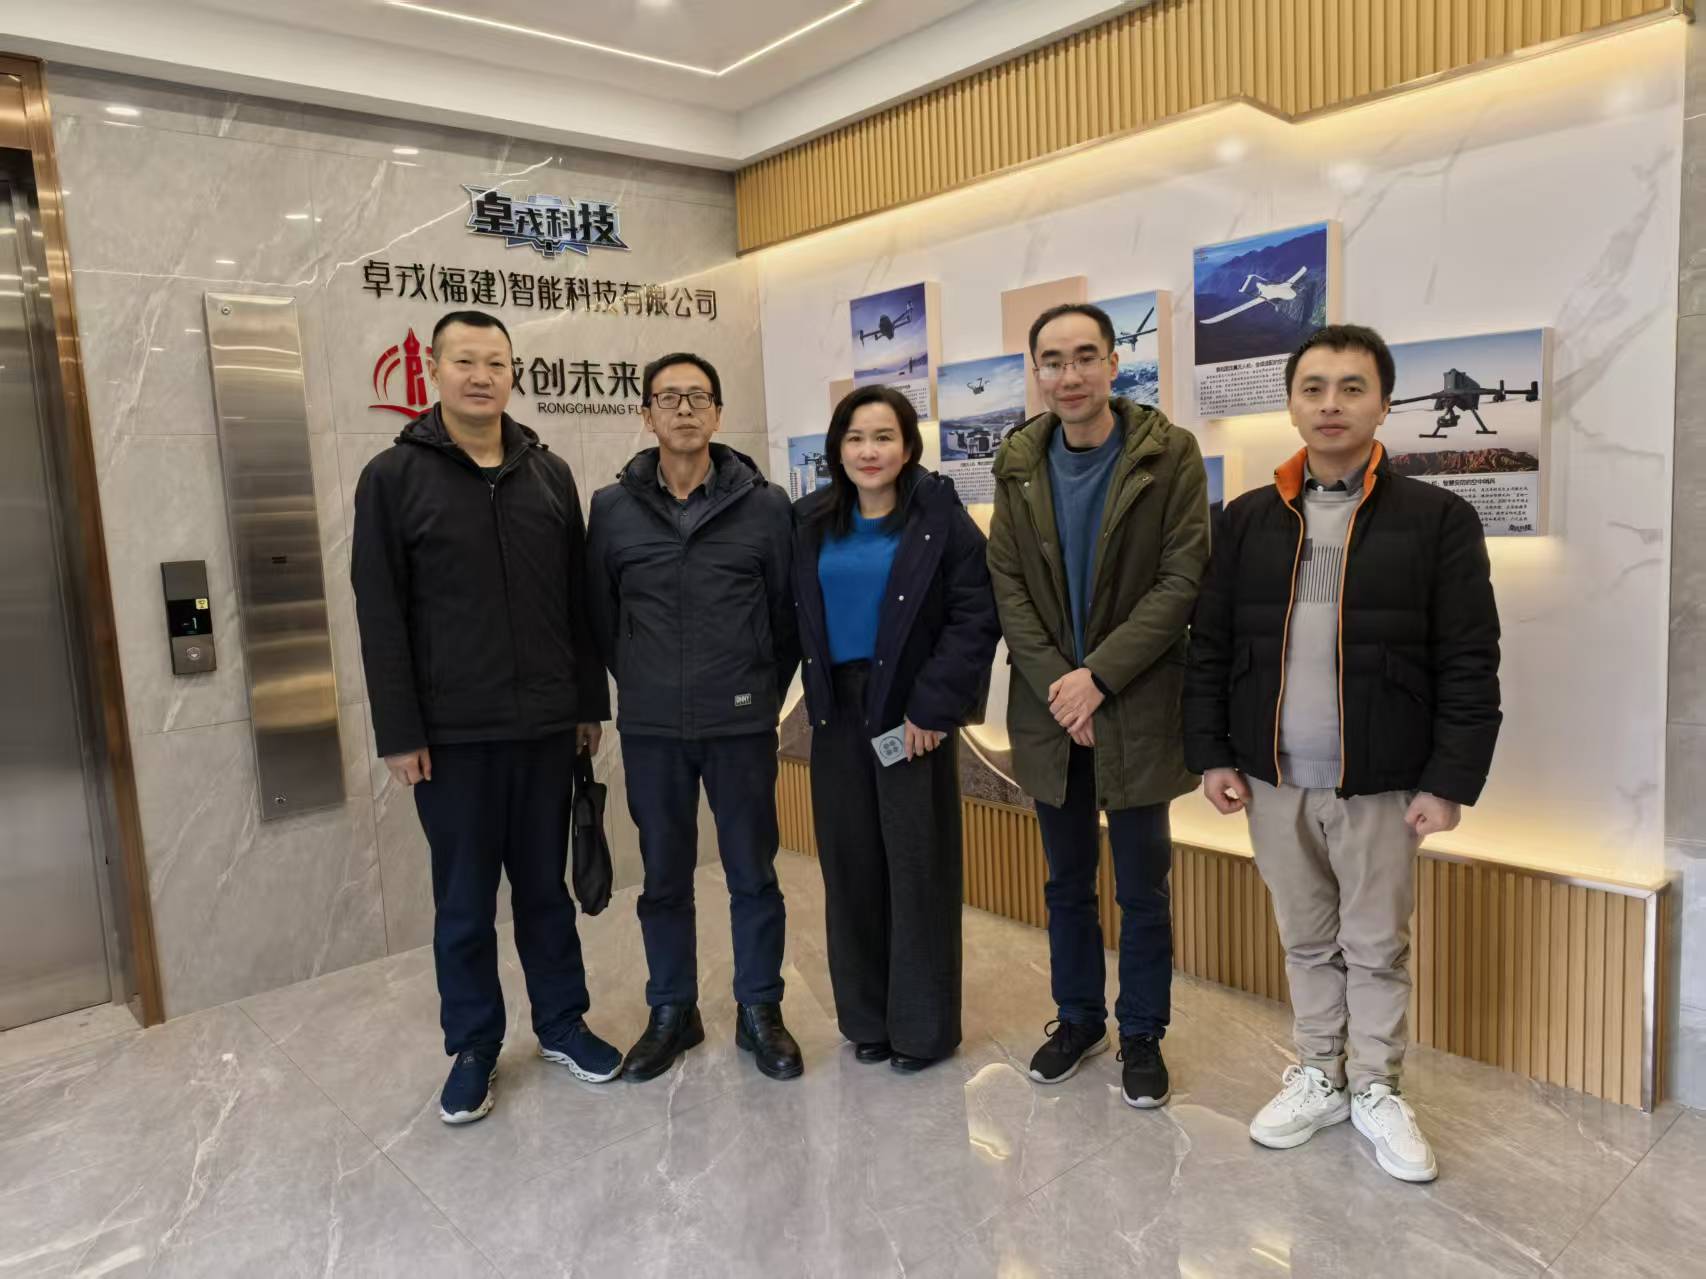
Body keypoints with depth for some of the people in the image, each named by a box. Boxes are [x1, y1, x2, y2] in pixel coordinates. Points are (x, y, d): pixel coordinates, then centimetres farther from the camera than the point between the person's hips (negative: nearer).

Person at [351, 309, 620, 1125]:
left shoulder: (550, 474, 7)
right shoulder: (393, 477, -3)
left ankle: (562, 1024, 30)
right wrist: (399, 732, -9)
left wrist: (590, 701, 8)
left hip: (545, 725, 3)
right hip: (452, 734, -2)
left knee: (546, 888, 15)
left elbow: (578, 601, 10)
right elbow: (380, 618, -5)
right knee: (464, 903, 9)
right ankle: (473, 1048, 26)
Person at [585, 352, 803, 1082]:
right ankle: (672, 1012, 30)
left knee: (753, 873, 9)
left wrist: (764, 694, 5)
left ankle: (759, 1011, 27)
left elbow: (788, 614, 3)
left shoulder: (764, 505, -3)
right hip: (649, 729, 1)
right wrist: (643, 688, 9)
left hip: (742, 726, -1)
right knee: (664, 877, 13)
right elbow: (601, 617, 7)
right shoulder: (612, 508, 0)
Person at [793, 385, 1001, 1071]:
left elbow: (977, 616, -11)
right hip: (838, 712, 4)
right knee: (850, 865, 10)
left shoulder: (940, 517, -6)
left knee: (918, 868, 3)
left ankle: (923, 1025, 18)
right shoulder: (813, 522, 7)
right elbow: (800, 617, 11)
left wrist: (934, 706, -15)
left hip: (911, 715, -4)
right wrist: (814, 690, -1)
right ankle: (866, 1017, 25)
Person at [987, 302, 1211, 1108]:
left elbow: (1183, 580, -11)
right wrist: (1056, 684, -11)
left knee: (1142, 889, 9)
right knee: (1067, 882, 16)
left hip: (1137, 709, -3)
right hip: (1049, 709, 3)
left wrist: (1099, 675, -18)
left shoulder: (1169, 454, -6)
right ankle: (1078, 1018, 34)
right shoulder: (1019, 462, 3)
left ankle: (1142, 1035, 27)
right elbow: (1006, 585, 0)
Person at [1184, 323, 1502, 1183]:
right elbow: (1210, 647, 6)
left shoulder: (1437, 519, -4)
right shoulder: (1247, 521, 4)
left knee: (1377, 947, 11)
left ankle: (1377, 1090, 31)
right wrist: (1211, 753, 1)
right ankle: (1318, 1077, 34)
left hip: (1381, 786, -2)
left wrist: (1450, 780, -9)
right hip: (1273, 781, 3)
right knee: (1306, 942, 16)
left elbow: (1469, 665, -5)